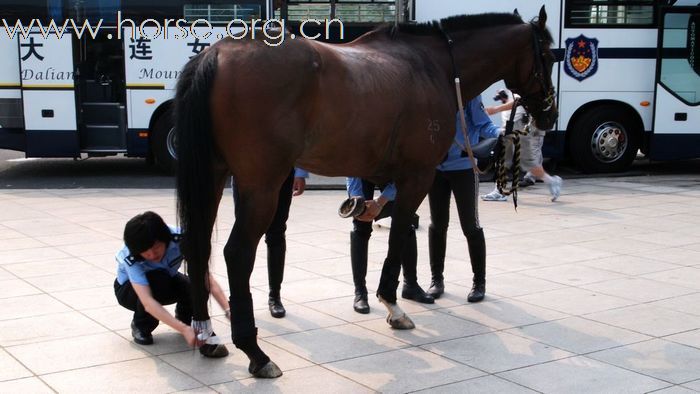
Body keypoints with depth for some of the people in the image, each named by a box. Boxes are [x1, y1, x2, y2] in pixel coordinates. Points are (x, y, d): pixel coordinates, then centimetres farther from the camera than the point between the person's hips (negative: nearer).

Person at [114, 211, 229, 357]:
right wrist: (184, 329, -57)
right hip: (129, 289, -2)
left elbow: (208, 279, -34)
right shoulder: (130, 258, -37)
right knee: (157, 280, -37)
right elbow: (147, 302, -47)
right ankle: (141, 327, -10)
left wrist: (228, 310, -47)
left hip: (166, 283, 2)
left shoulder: (180, 239, -32)